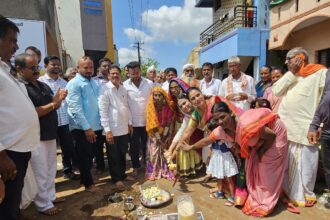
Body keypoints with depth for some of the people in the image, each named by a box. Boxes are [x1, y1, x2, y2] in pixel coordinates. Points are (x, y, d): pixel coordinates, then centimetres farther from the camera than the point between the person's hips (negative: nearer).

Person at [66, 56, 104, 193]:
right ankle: (88, 183, 25)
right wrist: (87, 128, -18)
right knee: (84, 157, 8)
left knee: (90, 156, 18)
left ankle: (85, 178, 37)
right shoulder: (74, 84, -8)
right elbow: (76, 108, -16)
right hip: (82, 128, -6)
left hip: (96, 126, 6)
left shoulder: (94, 83, 11)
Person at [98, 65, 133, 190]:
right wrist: (107, 130, -18)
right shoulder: (105, 89, -11)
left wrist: (130, 123, 12)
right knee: (114, 156, 9)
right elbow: (103, 111, -15)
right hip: (112, 129, -6)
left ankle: (122, 175, 34)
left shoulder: (123, 89, 8)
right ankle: (116, 179, 25)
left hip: (124, 128, 6)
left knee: (123, 154, 17)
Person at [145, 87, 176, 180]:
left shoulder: (169, 107, -11)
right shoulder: (151, 107, -12)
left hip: (166, 133, 0)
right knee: (154, 153, 0)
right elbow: (152, 123, -11)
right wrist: (158, 137, -13)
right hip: (155, 134, 0)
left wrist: (165, 135, -13)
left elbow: (171, 121, -8)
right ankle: (154, 172, 15)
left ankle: (167, 171, 15)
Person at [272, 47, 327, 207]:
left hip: (305, 129, -5)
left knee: (304, 164, 5)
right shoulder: (290, 75, 16)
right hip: (285, 126, 6)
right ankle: (287, 190, 32)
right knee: (285, 162, 15)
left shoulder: (320, 72, -3)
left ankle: (305, 194, 25)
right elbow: (276, 91, 3)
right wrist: (291, 73, -2)